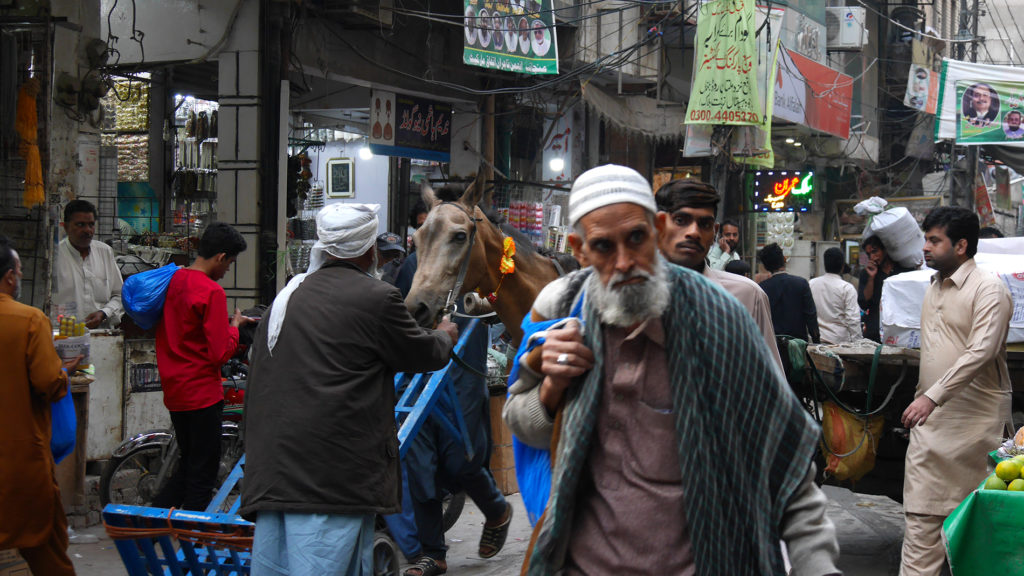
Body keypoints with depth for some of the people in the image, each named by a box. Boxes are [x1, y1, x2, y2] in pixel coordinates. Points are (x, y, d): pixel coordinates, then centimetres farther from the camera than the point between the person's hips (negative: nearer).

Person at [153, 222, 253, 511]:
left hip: (173, 389, 8)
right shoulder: (212, 292, -18)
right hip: (202, 392, -8)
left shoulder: (172, 280, 7)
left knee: (189, 463, 21)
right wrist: (234, 326, -2)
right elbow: (220, 353, -20)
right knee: (203, 473, 2)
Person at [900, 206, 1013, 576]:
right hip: (931, 419, 8)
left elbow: (981, 352, -22)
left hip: (975, 420, -7)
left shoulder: (987, 289, -11)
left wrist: (933, 396, -27)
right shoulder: (934, 288, 15)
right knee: (922, 511, 5)